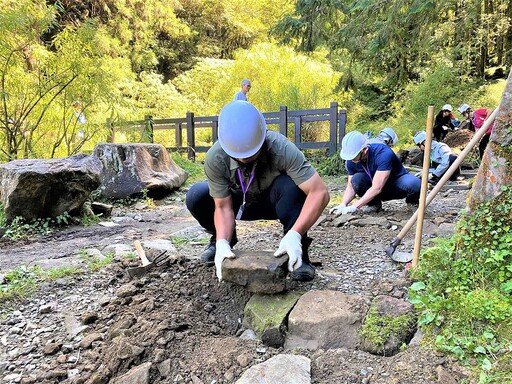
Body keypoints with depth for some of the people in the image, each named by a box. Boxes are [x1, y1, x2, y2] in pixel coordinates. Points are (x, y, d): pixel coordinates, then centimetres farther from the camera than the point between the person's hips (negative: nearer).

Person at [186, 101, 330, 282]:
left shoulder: (282, 149, -35)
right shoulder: (214, 158, -29)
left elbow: (320, 193, -39)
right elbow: (223, 206, -22)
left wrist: (295, 235, -48)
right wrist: (222, 243, -38)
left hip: (273, 201, -2)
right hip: (240, 203, 2)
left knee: (291, 186, -36)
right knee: (196, 197, -22)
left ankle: (298, 252, -17)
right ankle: (223, 238, 6)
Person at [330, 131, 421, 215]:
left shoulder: (383, 154, -33)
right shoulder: (351, 161, -15)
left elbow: (377, 188, -37)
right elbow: (351, 187, -8)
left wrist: (354, 207, -40)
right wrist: (343, 205, -28)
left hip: (397, 187, -3)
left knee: (414, 184, -37)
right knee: (356, 179, -27)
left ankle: (412, 201, -1)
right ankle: (375, 204, -1)